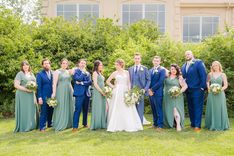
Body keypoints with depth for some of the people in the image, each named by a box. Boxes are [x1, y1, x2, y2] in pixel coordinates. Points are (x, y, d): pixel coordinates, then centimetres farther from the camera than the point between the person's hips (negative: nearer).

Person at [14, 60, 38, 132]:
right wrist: (26, 89, -20)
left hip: (31, 95, 6)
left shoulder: (31, 74, 13)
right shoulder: (20, 74, -6)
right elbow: (16, 85, -14)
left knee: (32, 110, 8)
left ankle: (32, 125, 18)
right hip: (22, 95, -6)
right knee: (24, 111, -2)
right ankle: (24, 127, 6)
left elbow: (35, 83, 22)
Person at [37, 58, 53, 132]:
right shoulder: (40, 74, -2)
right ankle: (42, 127, 9)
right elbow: (39, 87, -5)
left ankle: (50, 124, 28)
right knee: (43, 112, 1)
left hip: (52, 96, 4)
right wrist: (39, 98, -10)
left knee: (51, 111, 12)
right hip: (44, 97, -4)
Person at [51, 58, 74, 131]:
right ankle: (60, 125, 6)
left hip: (69, 92, 6)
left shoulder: (68, 72, 14)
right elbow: (54, 83, -9)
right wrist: (54, 93, -16)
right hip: (61, 92, -6)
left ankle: (68, 124, 21)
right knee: (61, 108, -2)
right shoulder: (57, 72, -2)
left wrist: (72, 91, 14)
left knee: (69, 107, 10)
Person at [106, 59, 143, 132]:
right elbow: (107, 81, 13)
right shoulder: (115, 73, 7)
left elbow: (129, 82, 6)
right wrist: (113, 86, 2)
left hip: (125, 92, 1)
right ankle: (117, 126, 3)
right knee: (117, 109, -2)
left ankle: (129, 126, 7)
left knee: (127, 109, 0)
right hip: (117, 92, -1)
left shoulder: (126, 72, 8)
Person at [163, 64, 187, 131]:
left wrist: (179, 92, -15)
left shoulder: (179, 78, -2)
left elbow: (185, 86, -6)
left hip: (176, 97, -4)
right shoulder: (167, 76, 6)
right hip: (167, 97, 4)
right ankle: (170, 124, 21)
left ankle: (178, 125, -11)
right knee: (168, 111, 8)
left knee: (176, 110, -14)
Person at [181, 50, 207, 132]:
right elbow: (182, 77, 16)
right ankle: (192, 124, 20)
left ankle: (197, 125, 1)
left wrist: (202, 87, -15)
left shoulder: (199, 63, -3)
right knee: (190, 108, 11)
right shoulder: (183, 66, 15)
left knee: (198, 108, -3)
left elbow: (203, 75, -10)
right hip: (188, 91, 6)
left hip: (197, 90, -6)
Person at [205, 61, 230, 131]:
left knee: (220, 109, 0)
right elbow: (207, 83, 18)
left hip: (220, 94, -1)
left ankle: (221, 125, 11)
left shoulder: (223, 75, 3)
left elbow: (225, 85, 1)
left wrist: (220, 90, -14)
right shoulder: (210, 74, 7)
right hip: (211, 94, 1)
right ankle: (212, 125, 12)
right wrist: (209, 88, 0)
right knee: (212, 109, 3)